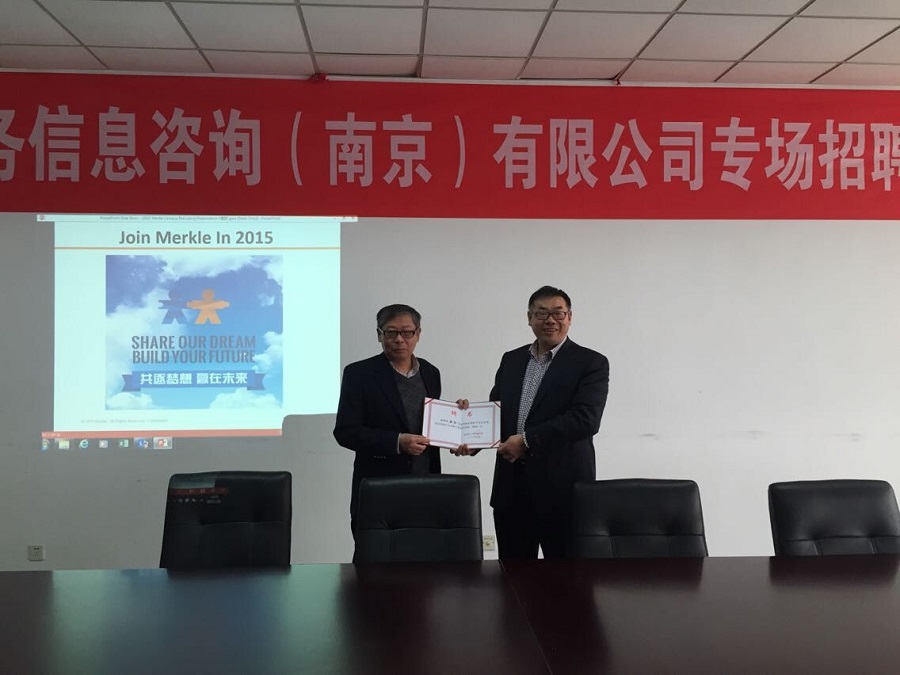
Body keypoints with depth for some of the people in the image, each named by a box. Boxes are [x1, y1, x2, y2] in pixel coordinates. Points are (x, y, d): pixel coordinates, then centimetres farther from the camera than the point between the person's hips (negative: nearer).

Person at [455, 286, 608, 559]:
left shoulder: (591, 363, -4)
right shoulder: (511, 360, 13)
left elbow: (586, 418, -16)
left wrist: (527, 440, -19)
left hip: (562, 485, -5)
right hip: (511, 485, 5)